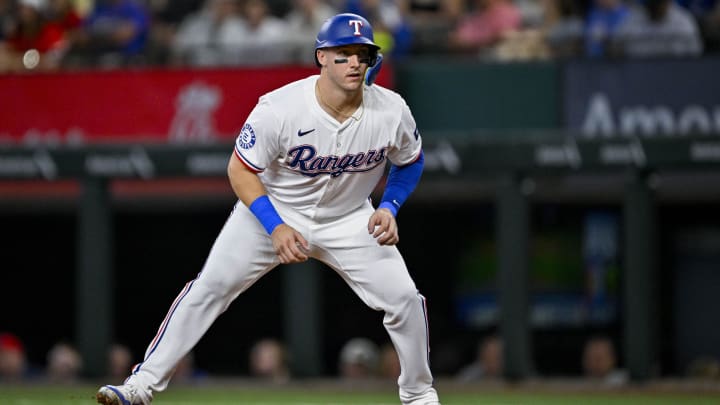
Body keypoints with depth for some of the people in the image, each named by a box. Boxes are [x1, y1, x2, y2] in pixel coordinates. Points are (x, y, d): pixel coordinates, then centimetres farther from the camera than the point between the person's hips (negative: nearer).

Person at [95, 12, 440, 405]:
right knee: (210, 286, -10)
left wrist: (389, 207, -14)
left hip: (349, 219, 2)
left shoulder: (392, 112, -20)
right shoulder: (279, 108, -28)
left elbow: (410, 162, 2)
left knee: (403, 297, -8)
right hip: (273, 209, -2)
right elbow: (240, 170, -17)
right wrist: (275, 228, -28)